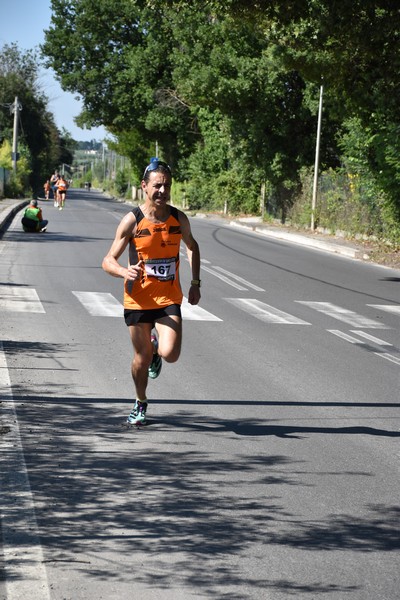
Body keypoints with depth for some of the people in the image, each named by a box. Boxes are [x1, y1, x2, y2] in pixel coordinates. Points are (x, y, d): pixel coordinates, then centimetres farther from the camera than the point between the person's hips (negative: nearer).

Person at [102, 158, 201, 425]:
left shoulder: (179, 219, -2)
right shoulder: (132, 221, -10)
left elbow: (192, 246, 20)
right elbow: (108, 261, -8)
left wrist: (195, 283, 12)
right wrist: (125, 272, -31)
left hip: (169, 299, 1)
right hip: (138, 300, -1)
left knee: (170, 354, -17)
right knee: (142, 357, 8)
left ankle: (157, 344, 21)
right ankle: (141, 403, 36)